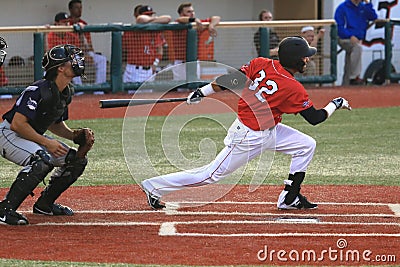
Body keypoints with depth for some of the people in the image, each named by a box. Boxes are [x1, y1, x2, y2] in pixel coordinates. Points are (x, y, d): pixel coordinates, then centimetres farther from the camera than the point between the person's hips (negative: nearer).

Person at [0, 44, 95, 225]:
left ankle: (44, 204, 14)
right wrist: (46, 142, -28)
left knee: (77, 160, 3)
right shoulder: (39, 90, -25)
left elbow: (55, 123, 19)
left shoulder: (66, 93, 4)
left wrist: (75, 135, 1)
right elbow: (18, 123, -29)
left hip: (34, 137, 10)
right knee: (43, 160, -36)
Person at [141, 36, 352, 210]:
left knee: (307, 145, 8)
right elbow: (314, 118, -14)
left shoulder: (261, 64, -5)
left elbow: (231, 80, -5)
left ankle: (289, 199, 14)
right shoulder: (294, 89, -22)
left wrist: (202, 92, 1)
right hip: (249, 137, -9)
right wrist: (335, 104, 2)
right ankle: (155, 187, 11)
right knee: (213, 174, 2)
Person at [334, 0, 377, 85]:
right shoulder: (342, 8, -4)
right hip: (344, 39, -6)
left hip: (357, 39, 6)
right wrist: (350, 36, -23)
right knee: (357, 47, -34)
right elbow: (339, 26, -10)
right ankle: (354, 77, -37)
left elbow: (374, 17, 1)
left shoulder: (363, 7, 13)